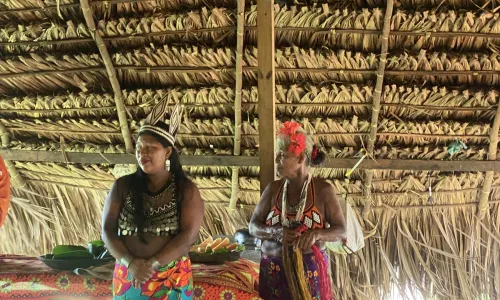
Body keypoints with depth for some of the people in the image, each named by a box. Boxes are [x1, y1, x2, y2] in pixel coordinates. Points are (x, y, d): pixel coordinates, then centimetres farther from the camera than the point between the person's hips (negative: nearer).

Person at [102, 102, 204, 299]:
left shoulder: (186, 190, -8)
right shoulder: (123, 186, -1)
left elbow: (189, 235, -14)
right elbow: (108, 230, -3)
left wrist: (152, 265, -20)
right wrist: (130, 262, -17)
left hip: (171, 278, -2)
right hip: (128, 276, 2)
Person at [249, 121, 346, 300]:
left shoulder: (323, 190, -6)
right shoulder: (273, 189, 1)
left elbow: (341, 230, -5)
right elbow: (253, 226, 2)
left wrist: (316, 234, -24)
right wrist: (277, 232, -18)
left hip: (310, 270, -2)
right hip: (274, 270, 2)